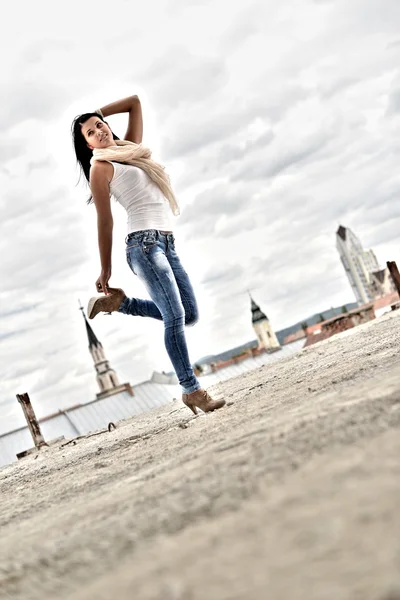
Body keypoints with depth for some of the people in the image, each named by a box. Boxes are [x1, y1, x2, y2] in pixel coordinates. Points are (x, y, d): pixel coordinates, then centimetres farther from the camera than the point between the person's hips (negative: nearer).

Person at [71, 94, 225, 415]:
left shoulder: (130, 147, 19)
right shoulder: (101, 168, 0)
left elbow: (135, 102, 28)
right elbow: (105, 221, -3)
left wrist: (97, 113, 27)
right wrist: (105, 271, -2)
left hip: (167, 243, 8)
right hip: (145, 244, -8)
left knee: (189, 315, 8)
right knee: (175, 316, -16)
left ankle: (118, 302, 20)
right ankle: (192, 390, -14)